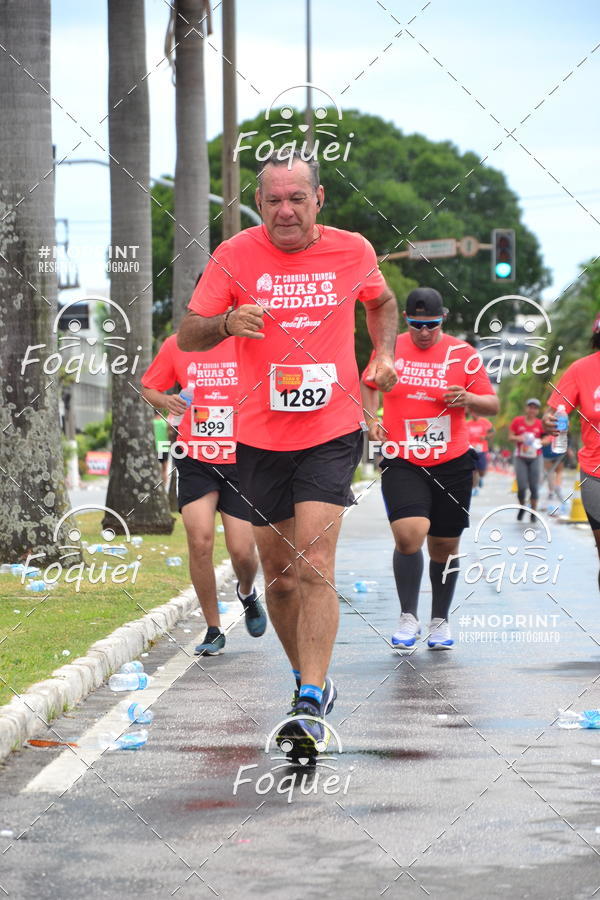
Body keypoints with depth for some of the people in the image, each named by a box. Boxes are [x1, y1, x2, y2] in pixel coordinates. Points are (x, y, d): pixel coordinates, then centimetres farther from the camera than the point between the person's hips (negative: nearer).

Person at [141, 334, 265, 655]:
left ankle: (247, 593, 36)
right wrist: (165, 401, -9)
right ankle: (213, 631, 0)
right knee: (200, 540, -14)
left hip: (240, 460, 0)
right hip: (194, 461, 0)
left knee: (242, 549, -2)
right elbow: (148, 388, 13)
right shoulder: (175, 346, 0)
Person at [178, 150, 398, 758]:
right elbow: (187, 335, -2)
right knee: (279, 568, 10)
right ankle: (308, 677, 31)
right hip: (261, 437, 2)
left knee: (314, 565, -16)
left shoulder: (353, 251, 0)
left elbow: (382, 302, 22)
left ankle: (311, 704, -19)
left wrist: (384, 354, 5)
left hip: (333, 434, -2)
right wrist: (228, 322, -22)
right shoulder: (235, 256, -3)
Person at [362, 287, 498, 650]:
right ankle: (408, 617, -7)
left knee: (445, 546, 9)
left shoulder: (463, 354, -2)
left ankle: (441, 620, 28)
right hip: (402, 461, -1)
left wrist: (468, 399, -19)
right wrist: (371, 418, 5)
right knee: (409, 534, -20)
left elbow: (493, 405, 1)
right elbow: (369, 384, 21)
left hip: (452, 463, 1)